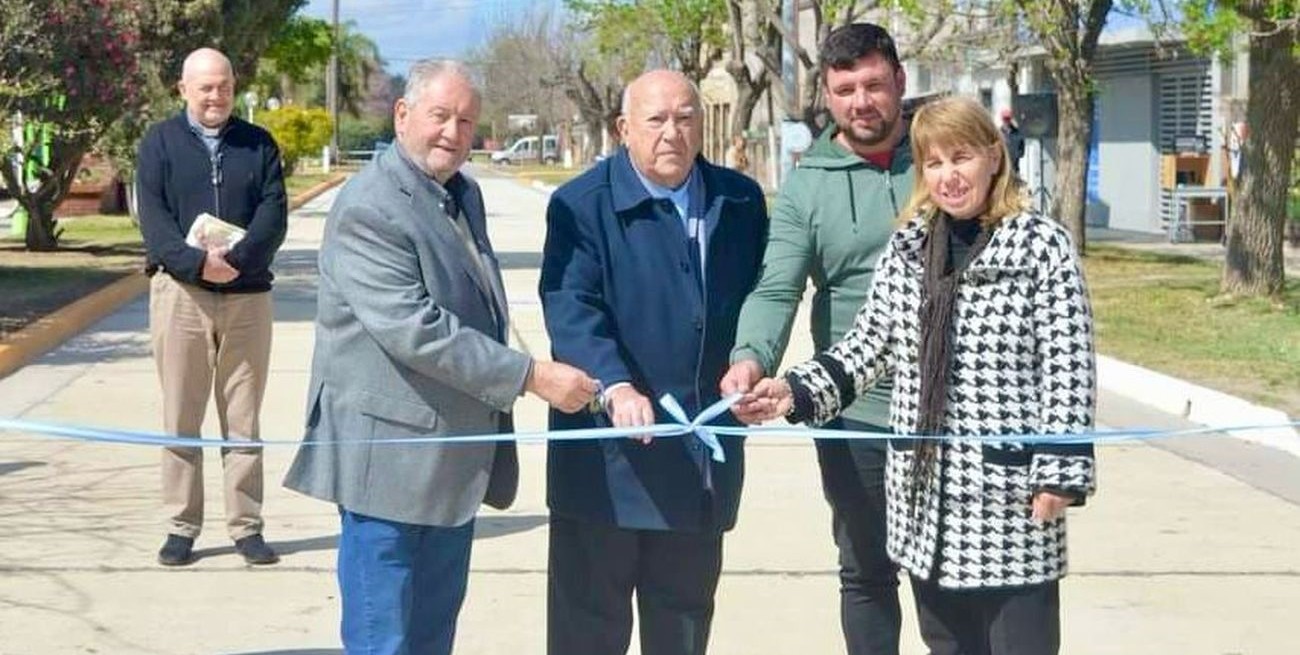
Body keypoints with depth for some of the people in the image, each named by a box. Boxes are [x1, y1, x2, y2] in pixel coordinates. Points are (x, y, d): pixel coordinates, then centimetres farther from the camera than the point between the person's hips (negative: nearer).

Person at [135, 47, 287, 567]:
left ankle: (247, 526, 12)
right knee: (180, 417, 3)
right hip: (181, 292, -1)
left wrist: (237, 257, -19)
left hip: (247, 294, 1)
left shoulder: (259, 145, 9)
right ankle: (181, 527, 10)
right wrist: (197, 262, -22)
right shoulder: (159, 144, 5)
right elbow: (152, 218, -6)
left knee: (243, 417, 6)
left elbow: (274, 213, -2)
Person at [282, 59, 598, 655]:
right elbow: (414, 329, -25)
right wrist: (531, 377, -23)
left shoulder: (465, 195, 12)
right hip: (392, 456, -9)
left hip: (455, 460, 9)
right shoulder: (368, 209, -16)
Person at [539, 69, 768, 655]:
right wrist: (615, 387, -32)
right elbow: (571, 309, -17)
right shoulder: (582, 204, -7)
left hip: (703, 452, 5)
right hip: (609, 451, -4)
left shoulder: (740, 202, 9)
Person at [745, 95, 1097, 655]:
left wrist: (1060, 473, -12)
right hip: (925, 495, 5)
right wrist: (796, 391, -3)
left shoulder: (1044, 246, -6)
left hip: (1011, 497, -5)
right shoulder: (907, 249, 8)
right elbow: (869, 346, 12)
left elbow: (1068, 369, -8)